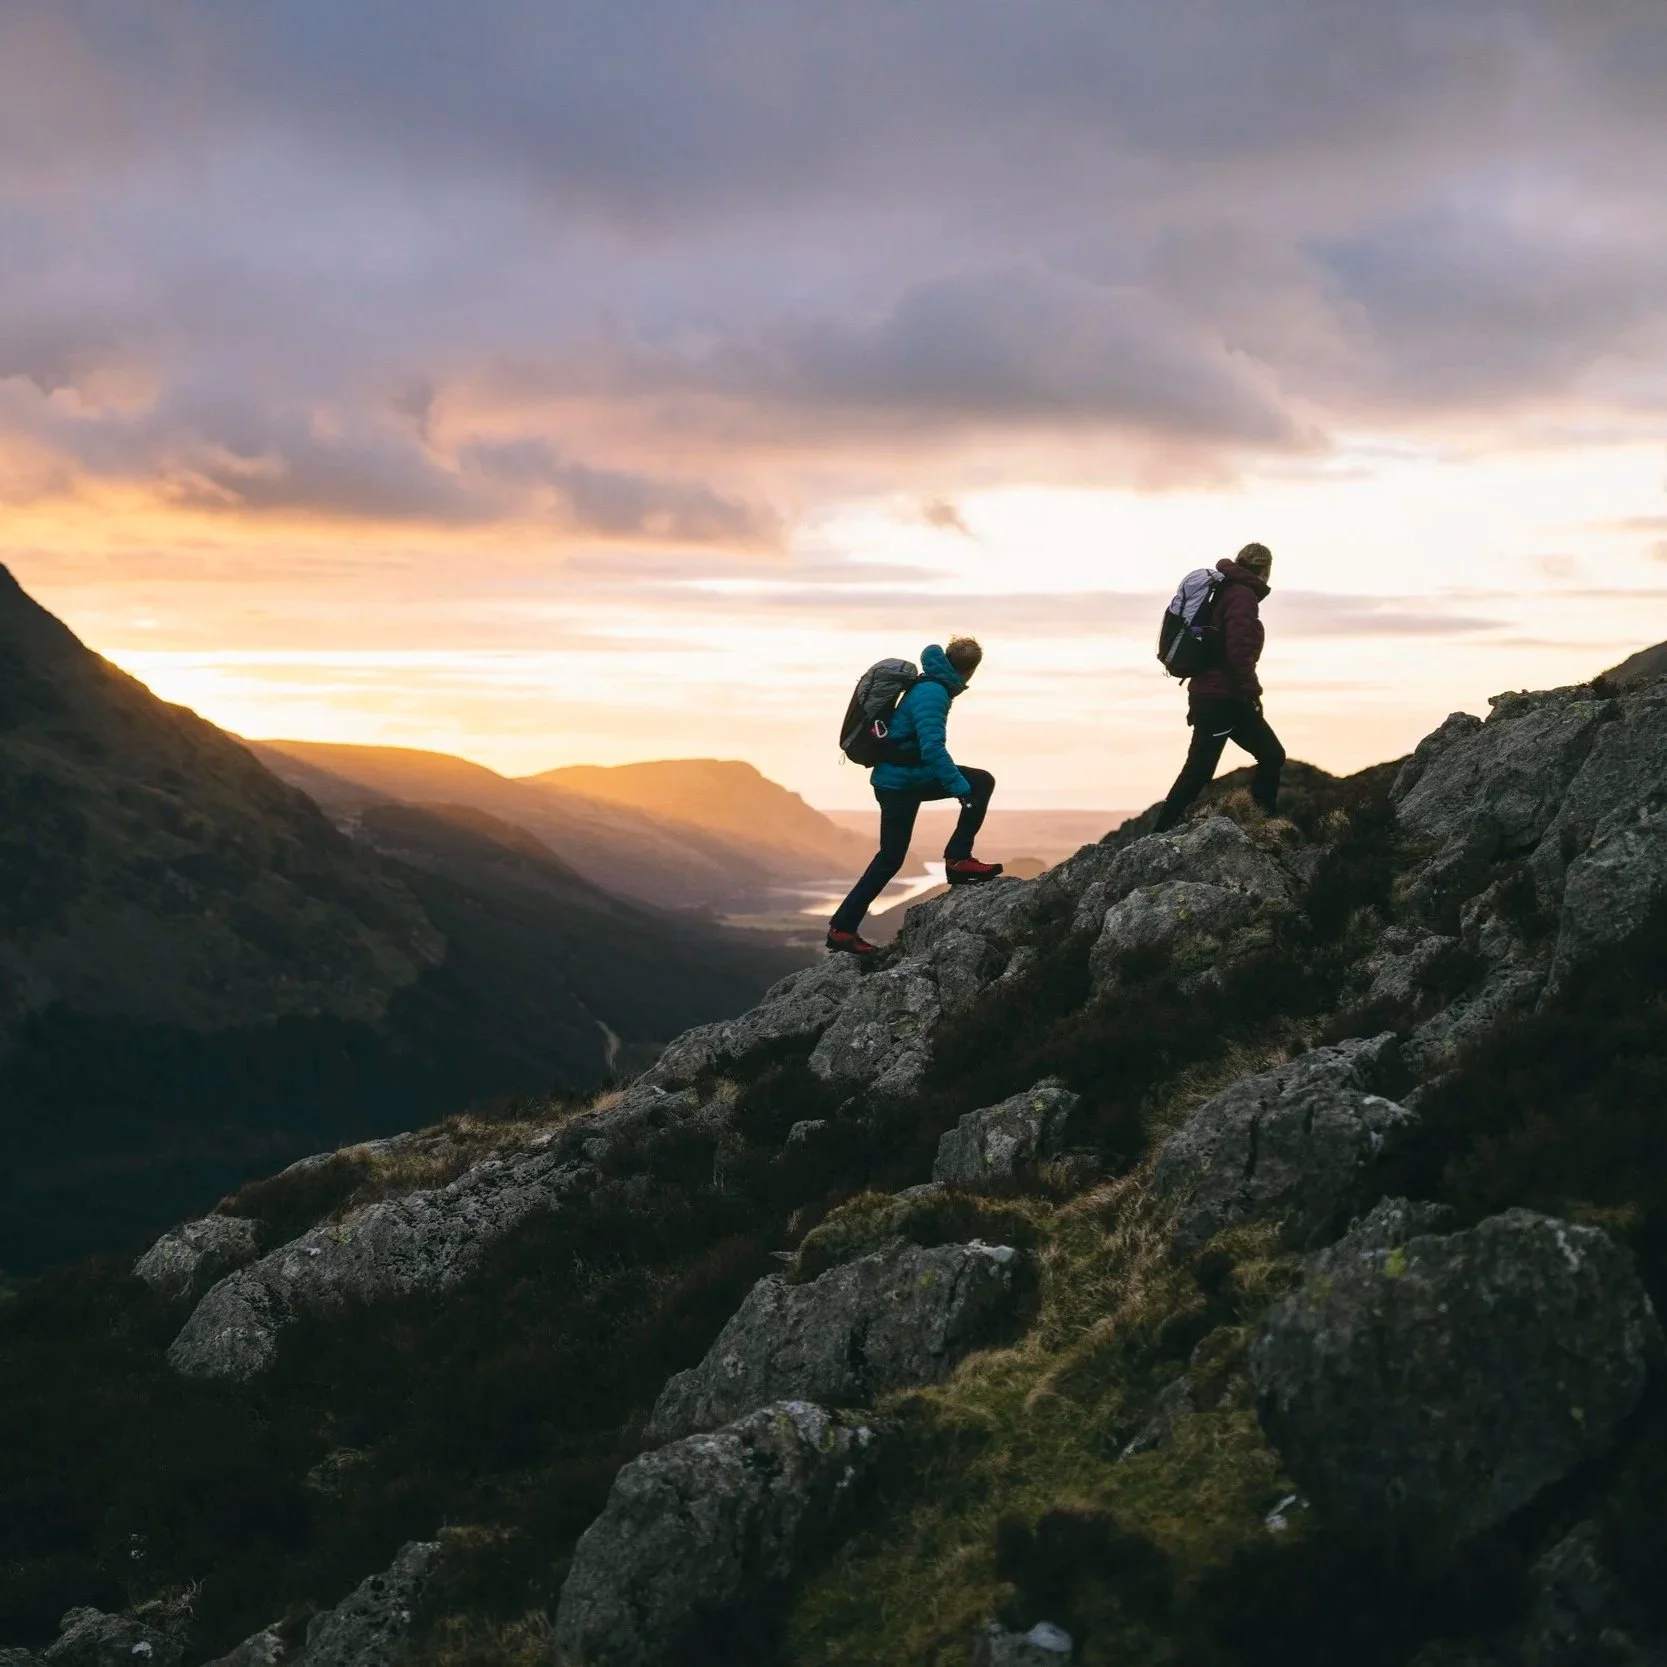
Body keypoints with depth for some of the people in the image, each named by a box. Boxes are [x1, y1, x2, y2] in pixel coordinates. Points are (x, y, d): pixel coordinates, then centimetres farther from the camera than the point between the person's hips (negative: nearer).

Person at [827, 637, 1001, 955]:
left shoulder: (932, 687, 7)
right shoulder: (932, 694, -22)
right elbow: (932, 748, -32)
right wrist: (961, 788, -32)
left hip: (913, 776, 9)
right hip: (899, 783, -9)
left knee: (983, 782, 2)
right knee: (891, 858, -3)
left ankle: (957, 858, -1)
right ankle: (842, 928, 5)